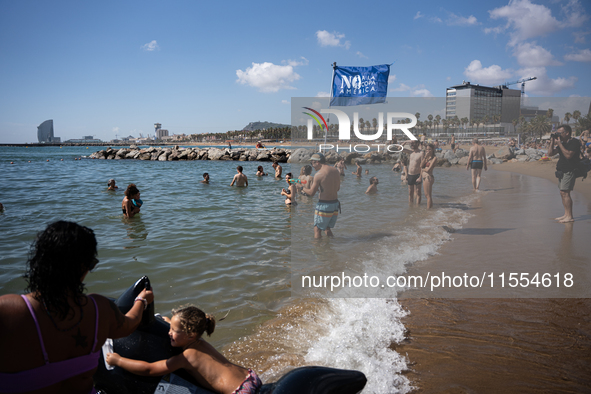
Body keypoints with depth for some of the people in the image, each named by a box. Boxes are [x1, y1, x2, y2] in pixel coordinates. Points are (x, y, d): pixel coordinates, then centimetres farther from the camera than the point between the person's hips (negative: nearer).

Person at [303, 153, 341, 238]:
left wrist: (303, 188, 8)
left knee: (317, 230, 6)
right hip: (335, 204, 7)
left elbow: (311, 193, -13)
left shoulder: (319, 174, -16)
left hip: (324, 205, -7)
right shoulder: (336, 171, 5)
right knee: (327, 228, 23)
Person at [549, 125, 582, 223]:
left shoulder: (574, 142, -12)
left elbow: (568, 155, -25)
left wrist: (559, 143, -20)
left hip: (569, 171, -9)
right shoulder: (562, 143, 16)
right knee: (562, 193, 10)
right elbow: (550, 153, 14)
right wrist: (552, 142, 3)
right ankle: (566, 214, 16)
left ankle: (570, 216, -13)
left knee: (565, 193, -15)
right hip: (561, 171, 9)